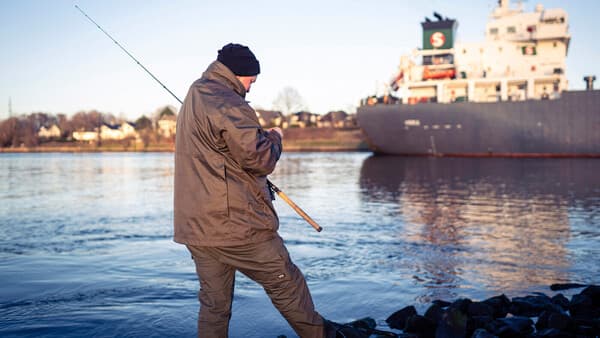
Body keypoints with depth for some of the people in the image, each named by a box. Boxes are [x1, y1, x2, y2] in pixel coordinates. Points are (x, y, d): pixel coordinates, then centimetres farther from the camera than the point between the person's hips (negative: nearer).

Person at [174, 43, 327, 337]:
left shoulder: (193, 99, 19)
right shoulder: (227, 104, -13)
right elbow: (258, 159, -16)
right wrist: (274, 137, 3)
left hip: (195, 226, 9)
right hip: (236, 225, -9)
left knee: (213, 304, 12)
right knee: (286, 284, 7)